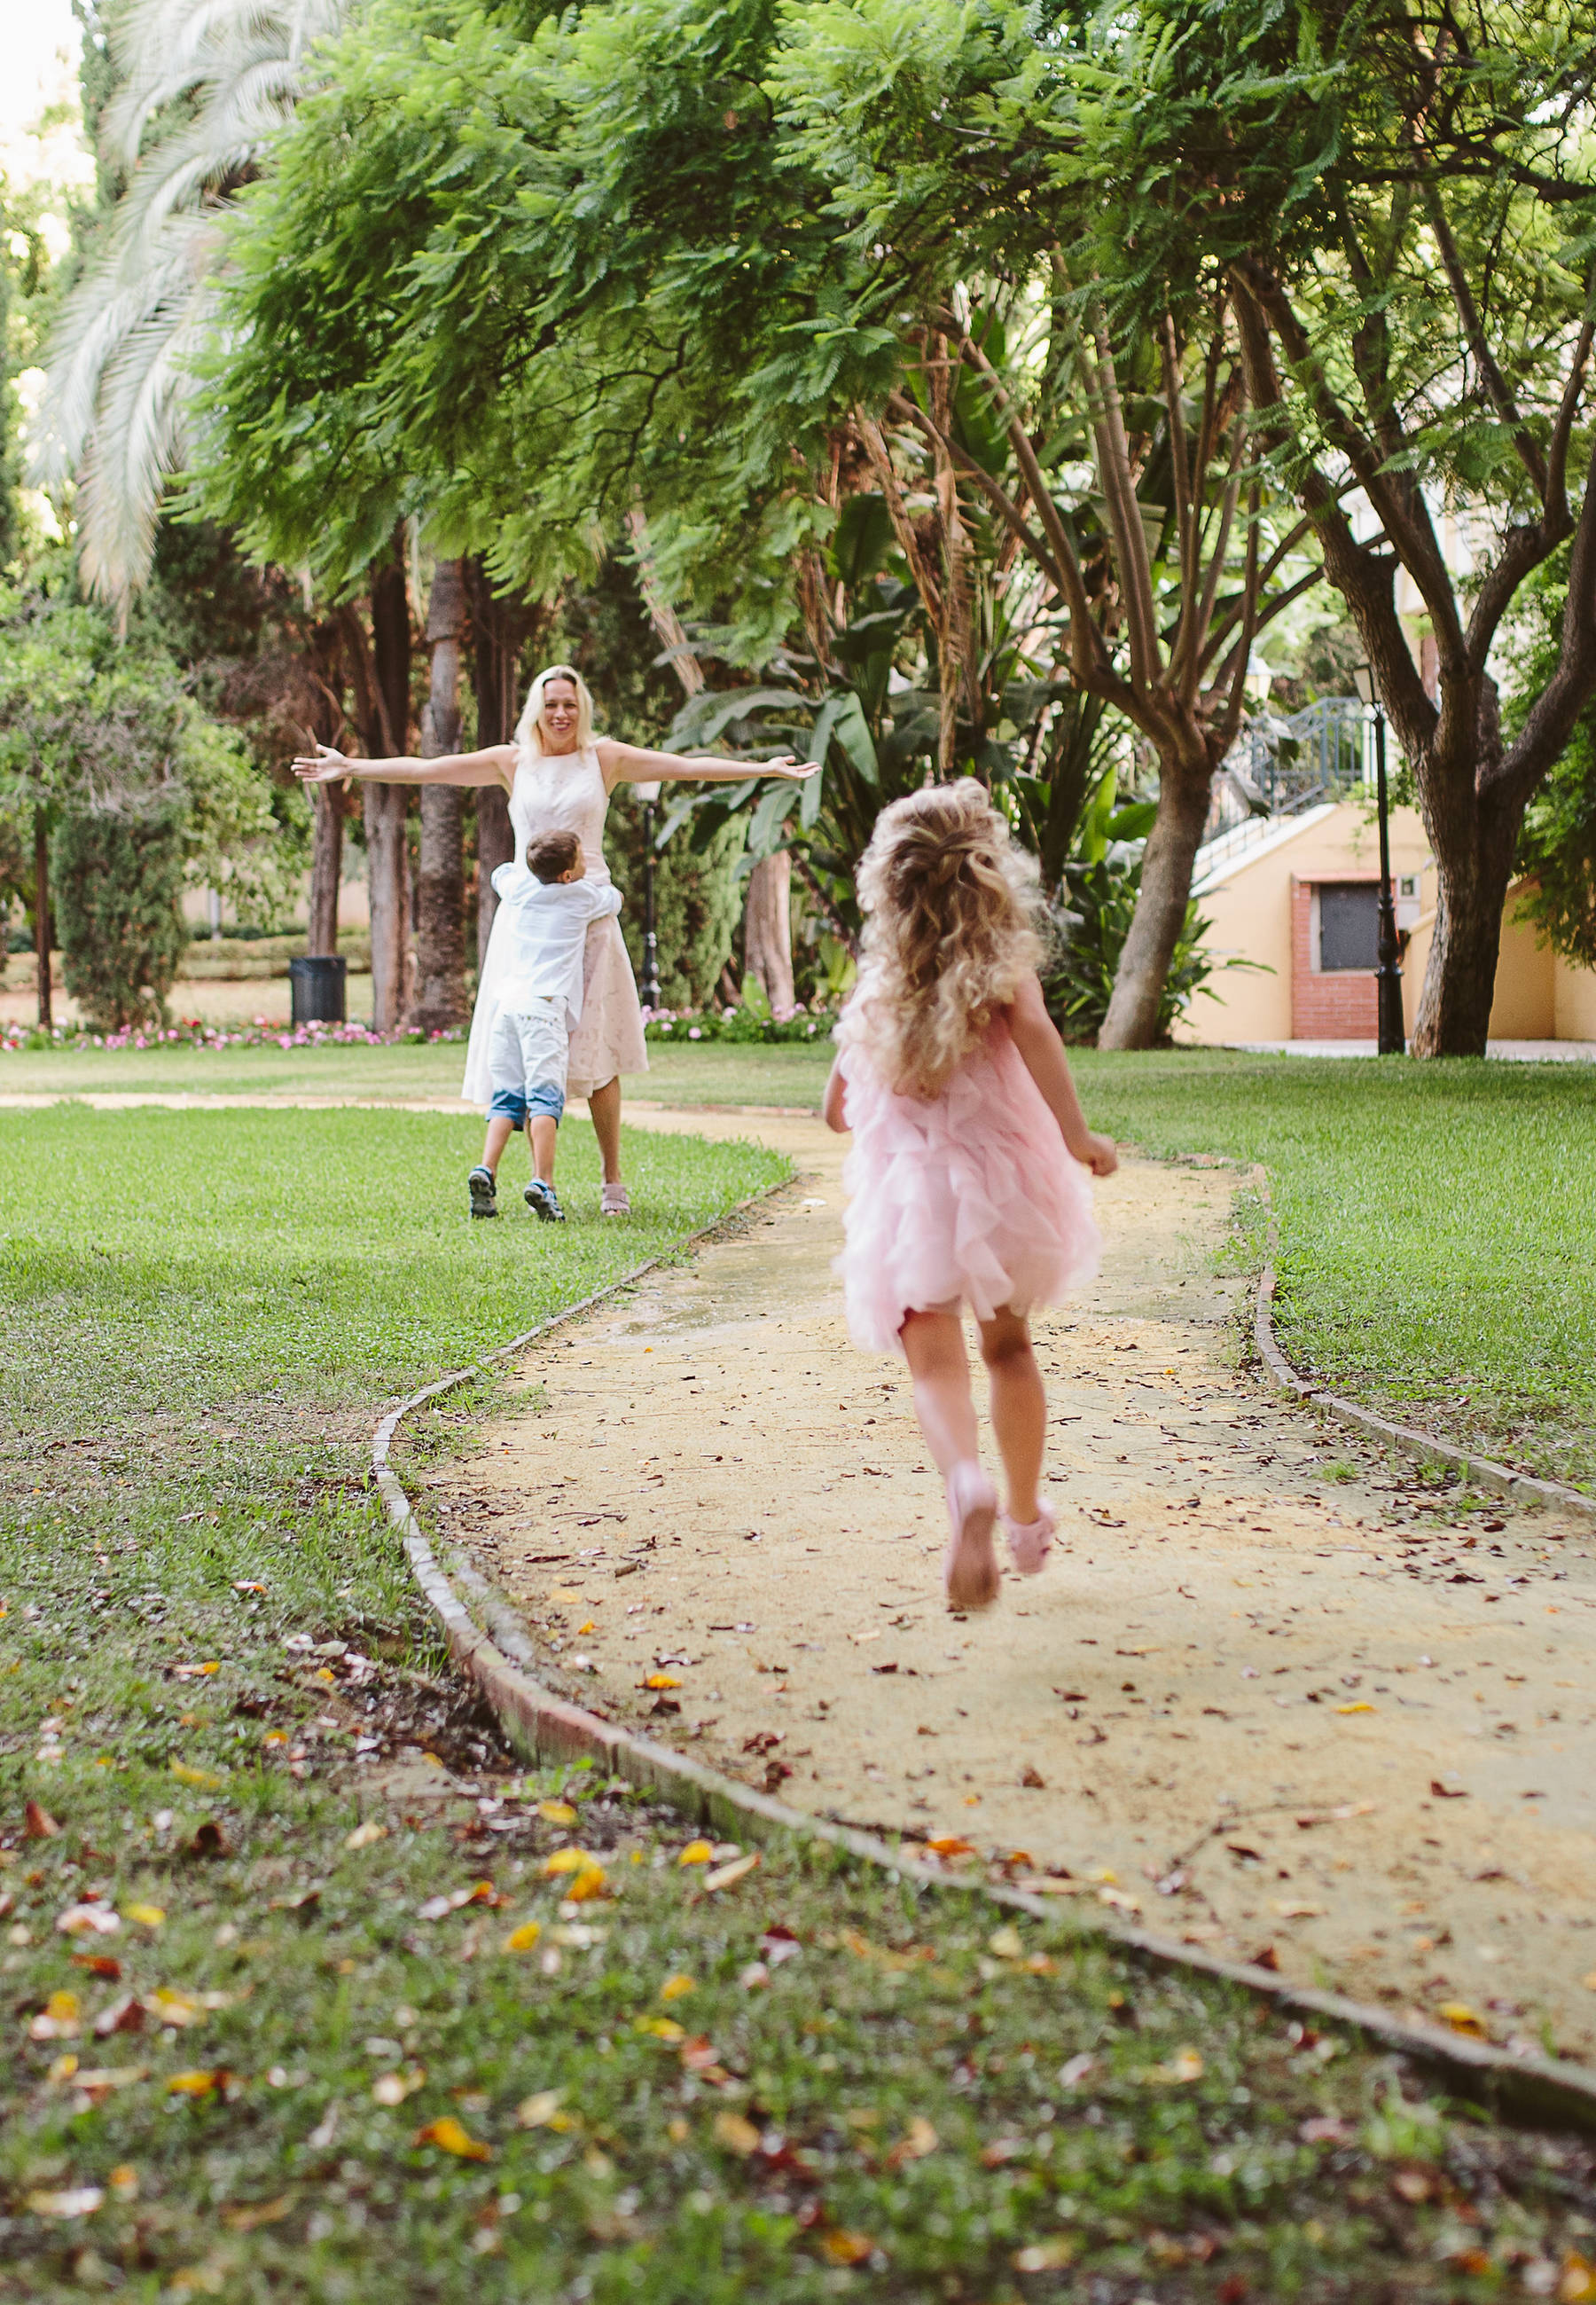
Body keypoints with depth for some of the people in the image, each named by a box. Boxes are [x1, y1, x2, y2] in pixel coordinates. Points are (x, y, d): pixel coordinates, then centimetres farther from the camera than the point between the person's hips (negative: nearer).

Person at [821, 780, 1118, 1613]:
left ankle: (967, 1484, -40)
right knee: (1008, 1345, 22)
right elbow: (1033, 1032, -20)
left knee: (936, 1365, -9)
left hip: (906, 1188, -1)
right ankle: (1026, 1518, 33)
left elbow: (837, 1106, 8)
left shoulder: (876, 982, 5)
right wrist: (1077, 1138, -20)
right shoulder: (1001, 961, 0)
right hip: (1000, 1177, 1)